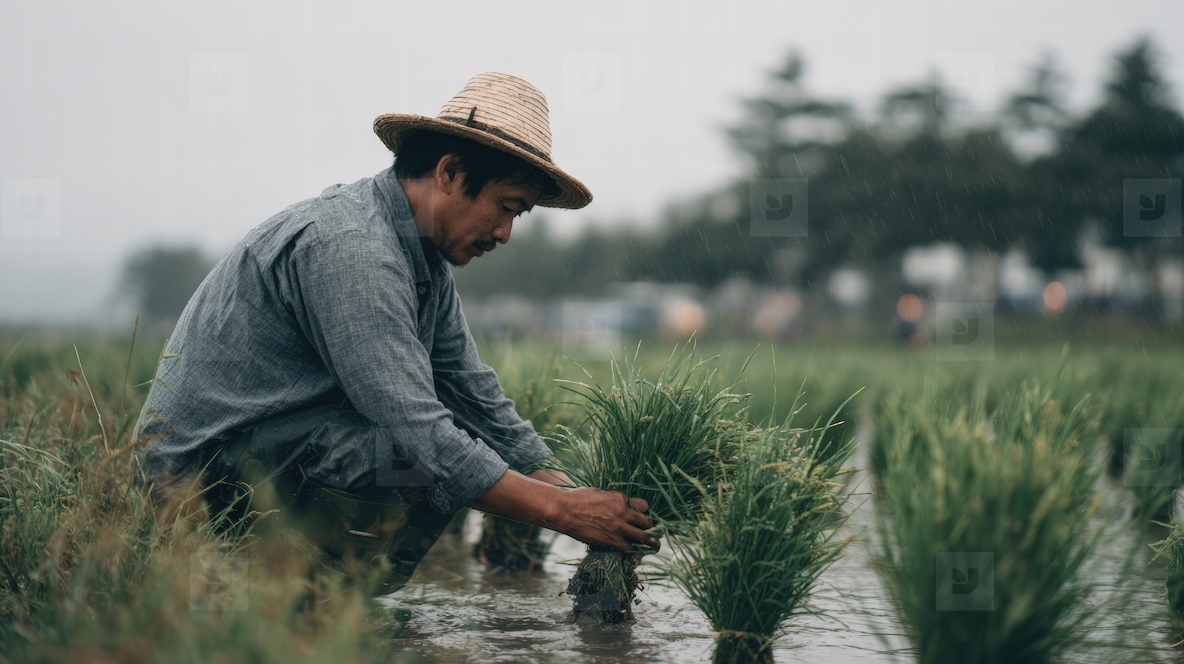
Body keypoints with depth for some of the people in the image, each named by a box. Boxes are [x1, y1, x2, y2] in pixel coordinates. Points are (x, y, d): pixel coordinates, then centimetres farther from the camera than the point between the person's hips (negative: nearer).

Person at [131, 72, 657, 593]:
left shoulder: (427, 265, 8)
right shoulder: (348, 245, -23)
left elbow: (482, 406, 8)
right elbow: (416, 429, -29)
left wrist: (589, 509, -2)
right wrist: (561, 510, -25)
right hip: (206, 466, -10)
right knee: (436, 455, -28)